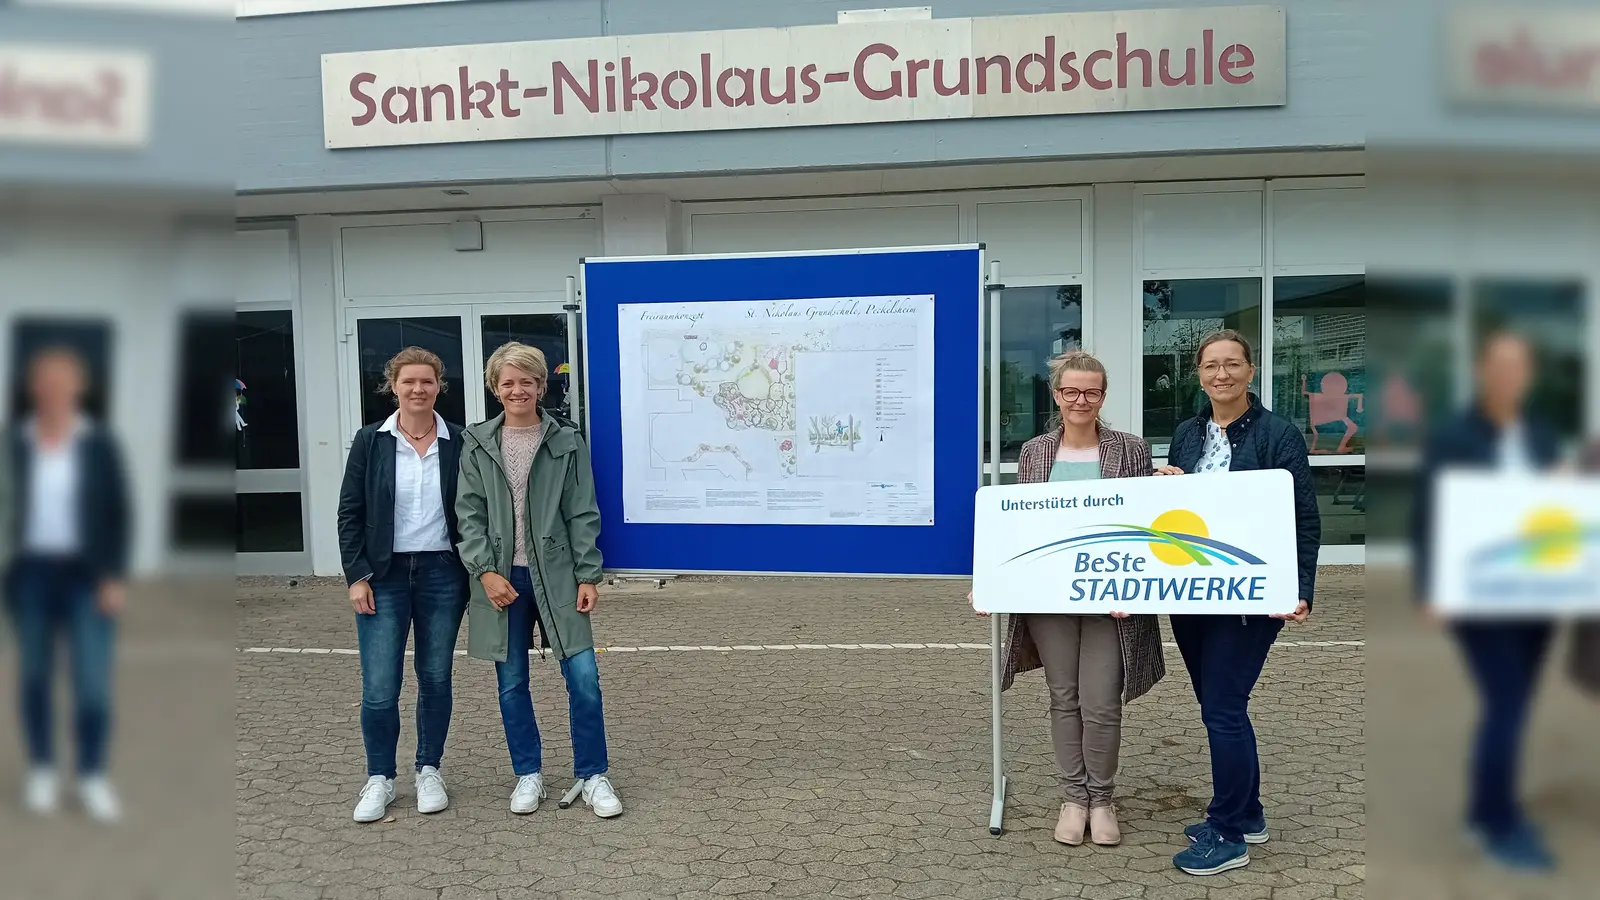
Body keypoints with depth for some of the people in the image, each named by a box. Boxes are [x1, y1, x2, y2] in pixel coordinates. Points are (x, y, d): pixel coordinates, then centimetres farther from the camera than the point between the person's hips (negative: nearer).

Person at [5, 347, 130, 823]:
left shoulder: (99, 445, -2)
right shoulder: (17, 445, 0)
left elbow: (119, 514, -1)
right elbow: (10, 508, 3)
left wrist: (115, 576, -7)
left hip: (85, 574, -1)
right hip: (31, 573, 2)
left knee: (93, 682, -4)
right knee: (35, 677, 11)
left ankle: (92, 777, 10)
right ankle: (41, 772, 26)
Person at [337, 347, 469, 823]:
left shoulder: (458, 443, 1)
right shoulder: (370, 441, 1)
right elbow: (350, 513, 2)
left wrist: (473, 574, 0)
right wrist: (356, 576, -5)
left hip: (442, 574, 1)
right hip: (384, 576, 0)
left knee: (436, 678, 10)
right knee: (379, 688, -1)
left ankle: (429, 771, 26)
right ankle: (379, 779, 17)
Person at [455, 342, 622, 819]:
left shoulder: (567, 442, 2)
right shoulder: (477, 444, 5)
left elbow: (582, 515, 1)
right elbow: (469, 514, 2)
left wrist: (588, 576, -5)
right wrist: (485, 571, -10)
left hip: (556, 576, -1)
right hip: (501, 579, 1)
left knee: (583, 677, -4)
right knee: (512, 683, 9)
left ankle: (593, 777, 11)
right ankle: (528, 774, 26)